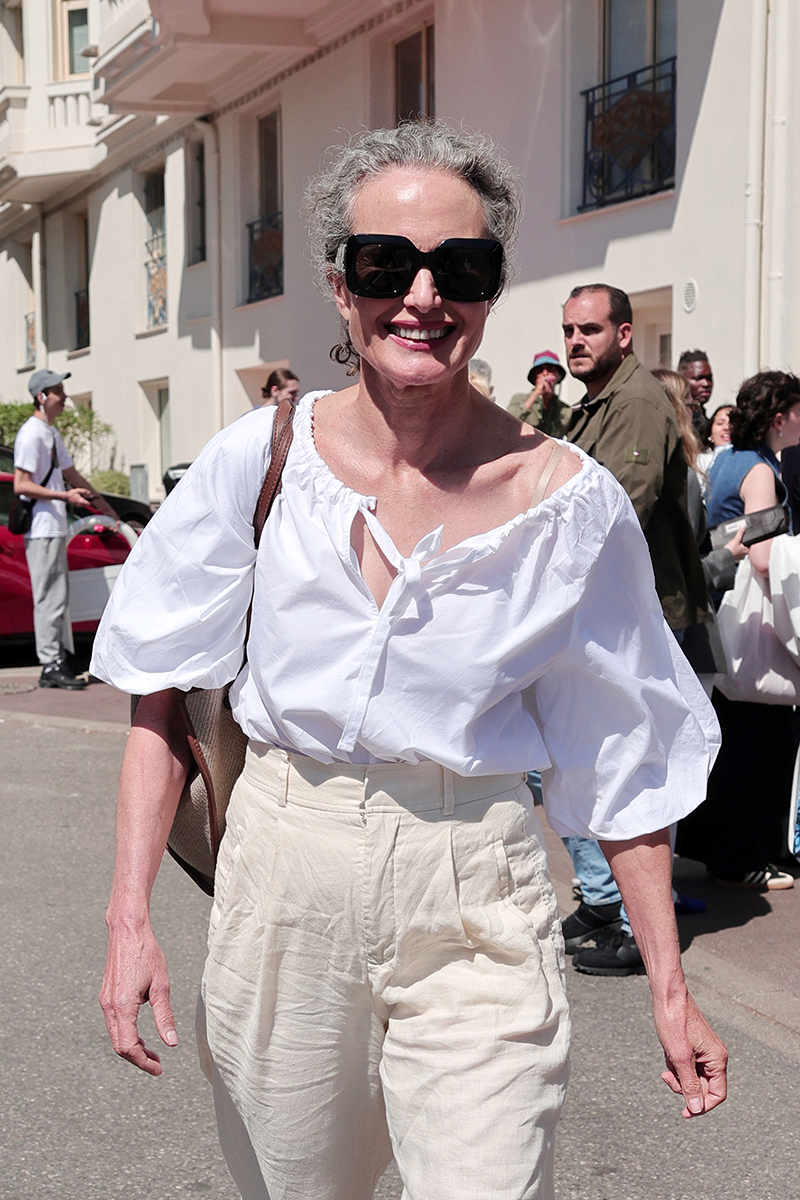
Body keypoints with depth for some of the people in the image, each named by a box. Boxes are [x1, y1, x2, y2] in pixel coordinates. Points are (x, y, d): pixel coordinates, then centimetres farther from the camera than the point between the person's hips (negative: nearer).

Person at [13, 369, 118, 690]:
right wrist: (65, 496, -23)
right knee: (50, 597, -9)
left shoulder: (52, 434, 18)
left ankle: (63, 661, 19)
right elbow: (21, 485, -19)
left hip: (55, 528, 10)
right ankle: (50, 666, -5)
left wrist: (105, 507, 28)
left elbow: (72, 475, 27)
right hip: (41, 529, -10)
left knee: (60, 596, 13)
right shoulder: (31, 434, -13)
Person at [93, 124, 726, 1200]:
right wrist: (130, 917, -7)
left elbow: (623, 758, 0)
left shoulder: (572, 504, -8)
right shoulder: (260, 458, -5)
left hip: (474, 910, -1)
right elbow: (164, 696, 0)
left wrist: (669, 985, 2)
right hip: (282, 876, 2)